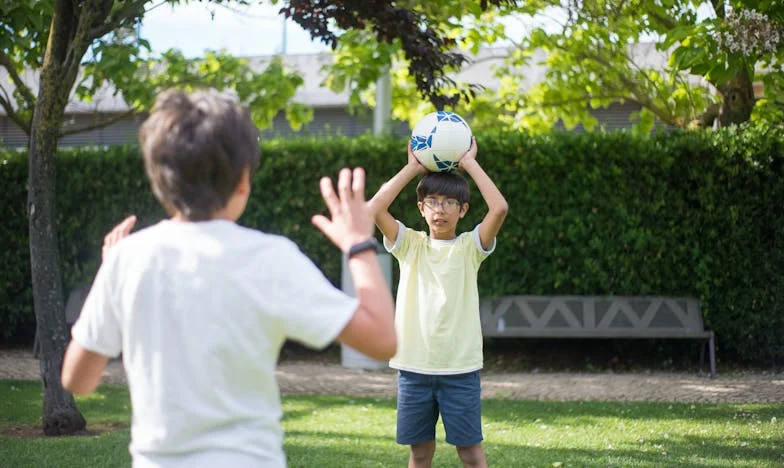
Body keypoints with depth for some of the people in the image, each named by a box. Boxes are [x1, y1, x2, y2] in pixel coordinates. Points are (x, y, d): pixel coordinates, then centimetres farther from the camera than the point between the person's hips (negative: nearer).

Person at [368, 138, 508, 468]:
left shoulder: (470, 246, 1)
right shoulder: (410, 245, 5)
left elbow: (500, 208, -16)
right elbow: (375, 208, -9)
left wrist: (470, 164, -7)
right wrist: (412, 168, -4)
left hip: (460, 368, -2)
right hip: (414, 366, 2)